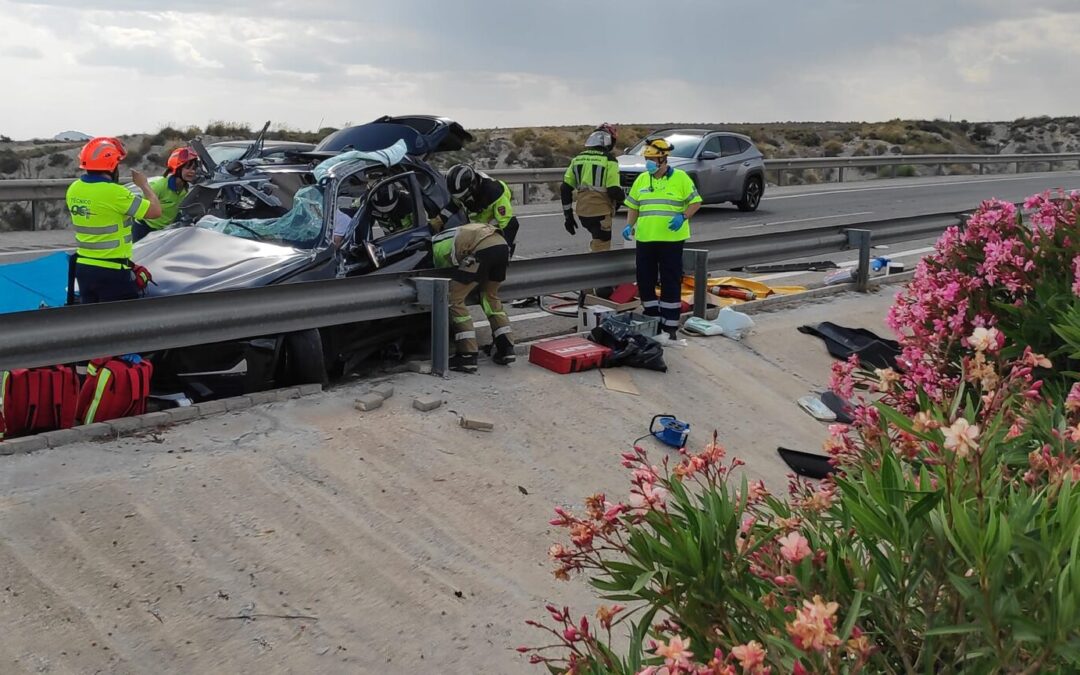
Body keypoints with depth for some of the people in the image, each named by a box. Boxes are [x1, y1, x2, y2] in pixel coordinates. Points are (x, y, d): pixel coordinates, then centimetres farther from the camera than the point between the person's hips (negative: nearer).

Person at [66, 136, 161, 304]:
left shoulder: (74, 189, 2)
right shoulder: (114, 192, -21)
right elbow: (155, 211, -15)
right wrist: (144, 185, 1)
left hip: (83, 266, 8)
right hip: (111, 271, -7)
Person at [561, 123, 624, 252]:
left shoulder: (578, 158, 9)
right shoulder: (608, 160, -10)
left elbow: (565, 189, 8)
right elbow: (614, 190, -16)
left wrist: (568, 215, 14)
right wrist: (621, 198, 8)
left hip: (582, 212, 6)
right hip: (600, 213, -6)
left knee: (597, 240, 27)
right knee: (601, 248, 1)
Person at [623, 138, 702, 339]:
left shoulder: (680, 178, -2)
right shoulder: (642, 179, 12)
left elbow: (696, 202, 0)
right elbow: (633, 206, 17)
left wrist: (683, 217, -15)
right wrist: (629, 225, 2)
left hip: (671, 239, -5)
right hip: (645, 239, 5)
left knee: (671, 283, -1)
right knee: (645, 281, 8)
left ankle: (669, 326, 6)